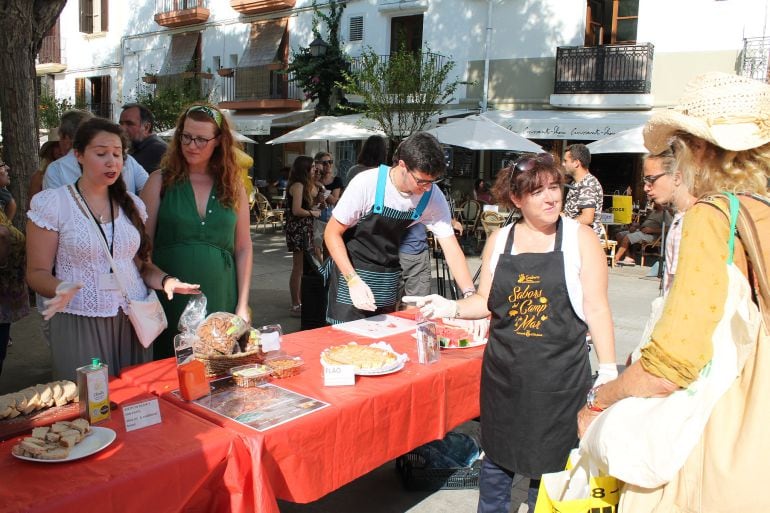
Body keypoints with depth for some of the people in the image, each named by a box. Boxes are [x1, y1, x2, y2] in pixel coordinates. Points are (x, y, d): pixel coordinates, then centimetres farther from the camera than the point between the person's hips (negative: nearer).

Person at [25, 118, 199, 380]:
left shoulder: (132, 205, 9)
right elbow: (37, 272, -3)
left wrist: (165, 280, -6)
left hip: (134, 322, 4)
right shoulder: (51, 203, -3)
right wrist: (61, 290, -24)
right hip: (80, 325, -3)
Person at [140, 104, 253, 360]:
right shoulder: (161, 181, 1)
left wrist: (243, 305, 2)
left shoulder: (233, 185, 6)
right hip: (170, 303, -1)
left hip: (221, 303, 2)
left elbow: (243, 248, 7)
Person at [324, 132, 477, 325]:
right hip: (351, 272, -4)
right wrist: (353, 280, -27)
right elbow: (332, 233, -16)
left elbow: (451, 248, -12)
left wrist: (471, 296, -26)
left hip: (389, 278, 4)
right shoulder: (366, 183, -24)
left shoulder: (433, 197, -13)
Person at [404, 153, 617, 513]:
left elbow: (596, 308, -5)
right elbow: (486, 303, 10)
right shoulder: (499, 240, 6)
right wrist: (451, 308, -9)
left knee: (549, 461, 10)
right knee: (497, 456, 16)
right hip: (503, 372, 3)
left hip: (559, 375, -2)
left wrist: (608, 370, -8)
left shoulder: (580, 238, -3)